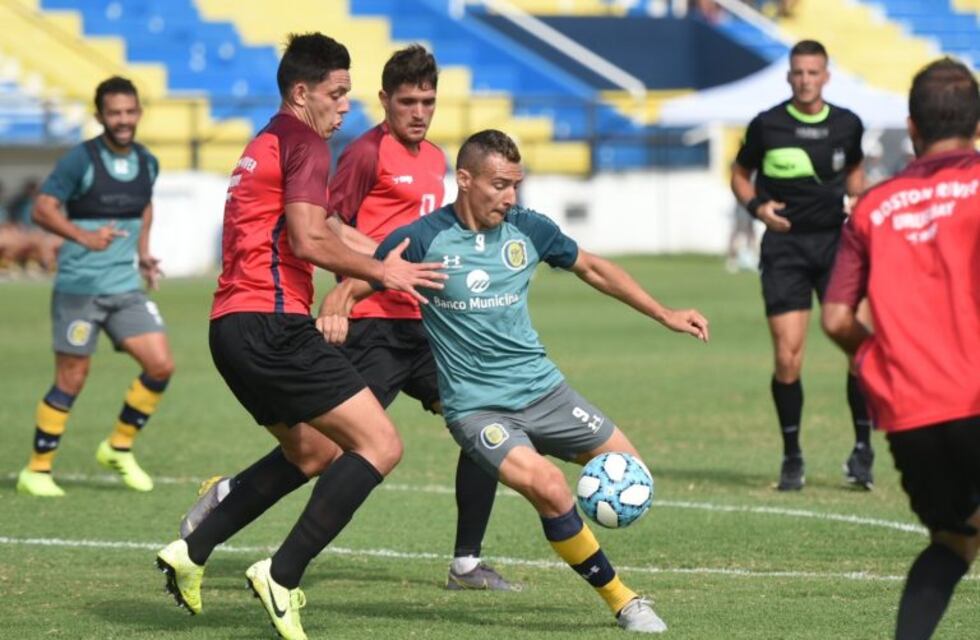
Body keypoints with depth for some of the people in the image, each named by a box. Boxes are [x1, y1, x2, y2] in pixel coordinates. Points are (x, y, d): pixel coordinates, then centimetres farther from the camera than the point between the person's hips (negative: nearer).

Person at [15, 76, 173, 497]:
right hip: (79, 287, -5)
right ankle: (37, 470, 11)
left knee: (161, 366, -4)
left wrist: (143, 252, 11)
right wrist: (85, 236, -29)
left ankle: (119, 448, 15)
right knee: (71, 380, -2)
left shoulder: (147, 163, 6)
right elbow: (42, 209, -14)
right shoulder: (80, 160, -12)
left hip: (126, 287, 5)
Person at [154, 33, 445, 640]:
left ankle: (191, 552, 22)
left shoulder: (265, 145, 24)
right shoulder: (304, 144, -7)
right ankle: (282, 576, -15)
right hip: (272, 323, -10)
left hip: (232, 327, 10)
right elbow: (310, 240, -18)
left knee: (314, 454, 26)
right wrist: (381, 271, -7)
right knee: (381, 446, -11)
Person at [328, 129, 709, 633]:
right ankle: (621, 602, -11)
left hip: (543, 389, 5)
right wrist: (332, 313, -31)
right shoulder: (422, 239, -12)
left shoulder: (529, 230, 1)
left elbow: (592, 269, 17)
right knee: (547, 486, -27)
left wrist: (665, 315, 17)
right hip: (477, 408, -5)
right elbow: (352, 286, -7)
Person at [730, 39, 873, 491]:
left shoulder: (847, 125, 5)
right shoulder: (767, 125, -2)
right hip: (785, 246, -2)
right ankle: (792, 458, 9)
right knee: (787, 358, -7)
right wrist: (756, 205, -9)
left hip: (835, 239, 2)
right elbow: (740, 174, 10)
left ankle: (863, 448, 8)